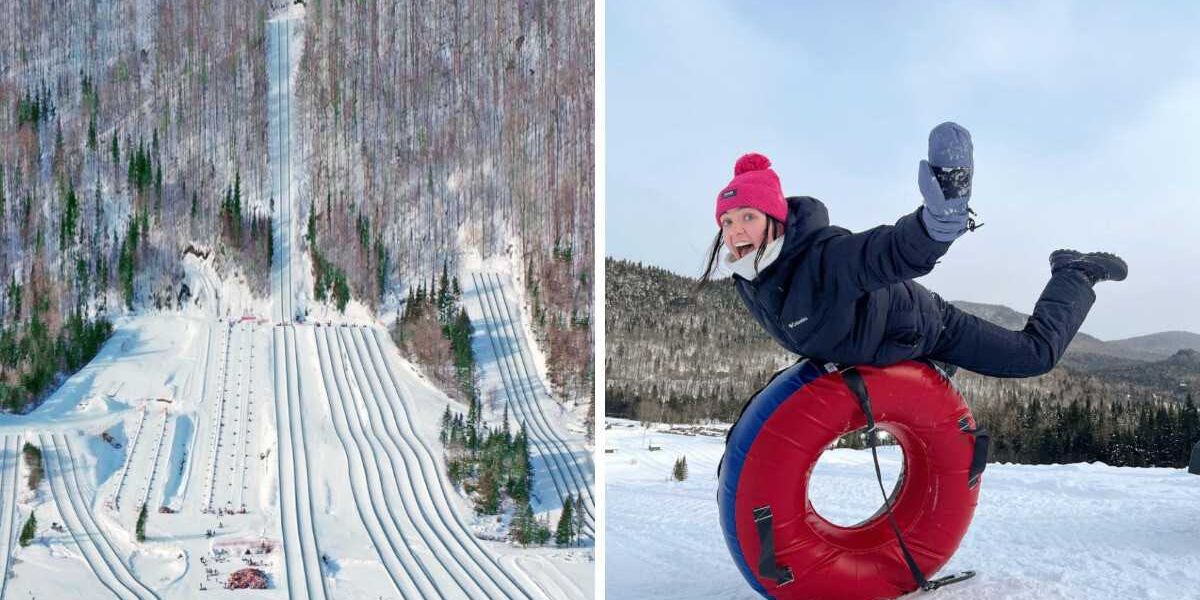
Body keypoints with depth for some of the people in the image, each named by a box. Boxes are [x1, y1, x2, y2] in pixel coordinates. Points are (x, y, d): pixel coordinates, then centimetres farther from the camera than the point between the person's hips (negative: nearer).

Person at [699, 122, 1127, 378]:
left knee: (1037, 354, 6)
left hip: (922, 327, -8)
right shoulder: (747, 273, -21)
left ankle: (1077, 274, 30)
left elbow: (902, 249, -65)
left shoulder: (825, 258, -46)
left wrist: (939, 220, -87)